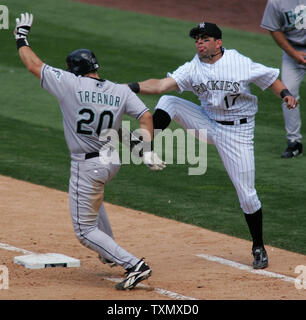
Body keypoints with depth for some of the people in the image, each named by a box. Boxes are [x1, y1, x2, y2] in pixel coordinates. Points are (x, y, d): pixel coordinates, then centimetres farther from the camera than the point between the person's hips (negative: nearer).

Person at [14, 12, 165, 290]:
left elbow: (33, 65, -8)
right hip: (113, 160, 7)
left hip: (87, 166, -7)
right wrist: (148, 150, -12)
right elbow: (146, 116, -12)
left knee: (86, 231, 2)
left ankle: (135, 266, -13)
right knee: (92, 197, 38)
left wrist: (22, 38, 7)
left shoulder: (70, 83, -16)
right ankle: (110, 254, 44)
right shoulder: (121, 91, -2)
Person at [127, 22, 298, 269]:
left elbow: (270, 78, -4)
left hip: (238, 131, -4)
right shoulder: (192, 69, -6)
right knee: (167, 102, -12)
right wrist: (133, 87, -33)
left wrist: (285, 94, -24)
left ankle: (258, 248, 14)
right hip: (207, 123, 4)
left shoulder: (240, 64, -14)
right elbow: (162, 84, -18)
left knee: (247, 194, -3)